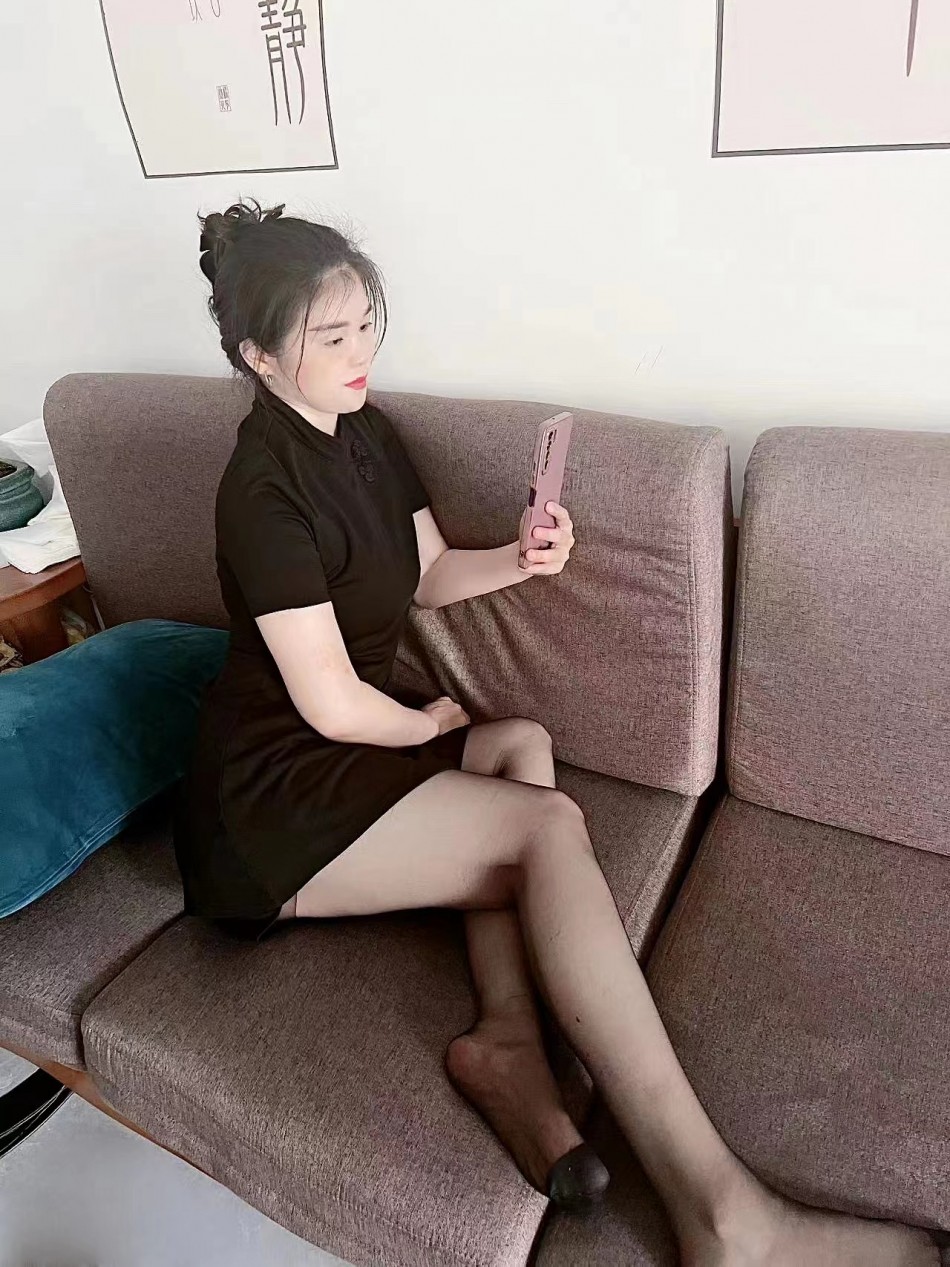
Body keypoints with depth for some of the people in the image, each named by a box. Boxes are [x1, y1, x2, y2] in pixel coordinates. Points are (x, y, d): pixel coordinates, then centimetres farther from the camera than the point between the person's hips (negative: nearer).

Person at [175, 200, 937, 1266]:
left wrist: (520, 560, -6)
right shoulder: (264, 490, -20)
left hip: (342, 750, 9)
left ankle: (506, 1031, -16)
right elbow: (332, 704, -21)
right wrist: (429, 725, -2)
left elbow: (429, 573, 13)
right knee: (550, 825, -21)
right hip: (273, 799, -9)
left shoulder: (365, 433, 8)